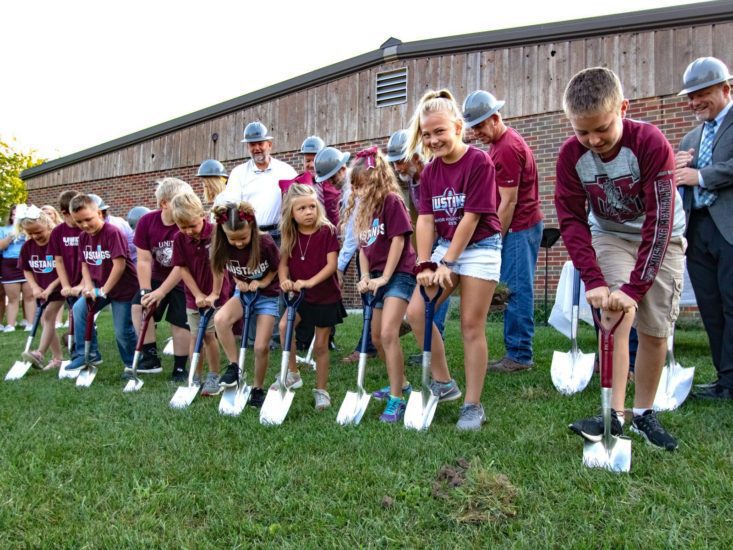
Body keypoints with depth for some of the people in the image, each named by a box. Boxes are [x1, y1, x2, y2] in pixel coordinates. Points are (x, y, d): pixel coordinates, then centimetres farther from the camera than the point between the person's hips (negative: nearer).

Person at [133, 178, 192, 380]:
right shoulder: (147, 222, -12)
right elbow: (144, 261, -11)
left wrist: (161, 292, -22)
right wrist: (145, 291, -18)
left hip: (183, 281, -4)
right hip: (158, 277, 4)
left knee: (180, 323, -6)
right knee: (139, 306, -13)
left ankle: (180, 369, 10)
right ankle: (151, 357, -5)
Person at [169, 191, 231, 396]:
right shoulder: (180, 239, -6)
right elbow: (182, 268, -5)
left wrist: (214, 294, -17)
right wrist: (198, 295, -11)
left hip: (215, 294, -4)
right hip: (193, 295, 4)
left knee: (209, 334, -2)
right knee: (195, 335, 9)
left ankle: (214, 377, 10)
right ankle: (195, 377, 19)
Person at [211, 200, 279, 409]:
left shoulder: (265, 243, -24)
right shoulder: (224, 246, -16)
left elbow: (277, 268, -5)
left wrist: (262, 283, -18)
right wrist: (238, 281, -11)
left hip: (267, 295, -2)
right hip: (242, 293, 2)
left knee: (261, 347, -7)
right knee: (220, 319, -29)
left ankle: (258, 389, 18)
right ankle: (234, 366, -11)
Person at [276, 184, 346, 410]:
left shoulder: (327, 231, -14)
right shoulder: (291, 236, -2)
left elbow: (331, 264, -19)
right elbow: (283, 263, 0)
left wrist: (310, 282, -30)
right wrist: (285, 280, -21)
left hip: (326, 297, -4)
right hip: (300, 295, 4)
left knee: (320, 345, 5)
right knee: (284, 325, -18)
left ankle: (321, 390, 21)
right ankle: (292, 373, 1)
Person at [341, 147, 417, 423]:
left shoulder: (391, 201, -12)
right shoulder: (363, 208, 12)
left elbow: (398, 239, -16)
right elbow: (363, 246, 12)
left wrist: (384, 277, -17)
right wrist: (365, 277, -1)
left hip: (398, 274, -9)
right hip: (377, 277, 9)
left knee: (388, 333, -20)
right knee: (376, 337, 14)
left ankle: (397, 400, -14)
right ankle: (401, 383, 34)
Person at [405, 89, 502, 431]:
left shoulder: (479, 162, -15)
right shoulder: (430, 171, 4)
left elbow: (471, 217, -17)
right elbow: (425, 219, -1)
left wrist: (447, 263, -17)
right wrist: (424, 264, -12)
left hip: (480, 246, -6)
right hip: (445, 246, 6)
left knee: (471, 325, -4)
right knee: (416, 312, -4)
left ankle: (473, 405, 7)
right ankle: (443, 383, 12)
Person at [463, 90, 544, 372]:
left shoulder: (508, 148, -17)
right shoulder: (498, 142, 15)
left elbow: (508, 202, -17)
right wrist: (497, 235, 16)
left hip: (520, 228, -10)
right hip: (515, 227, 10)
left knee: (516, 290, -7)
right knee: (514, 290, 10)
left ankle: (519, 356, -1)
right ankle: (516, 352, 16)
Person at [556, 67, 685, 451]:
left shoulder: (651, 143, -28)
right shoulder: (571, 155, -19)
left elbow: (659, 221, -31)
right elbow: (572, 220, -16)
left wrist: (635, 286, -36)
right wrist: (593, 280, -27)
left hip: (660, 239, -1)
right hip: (610, 236, 2)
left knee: (655, 330, -1)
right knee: (617, 317, -18)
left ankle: (644, 414, 15)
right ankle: (616, 413, -15)